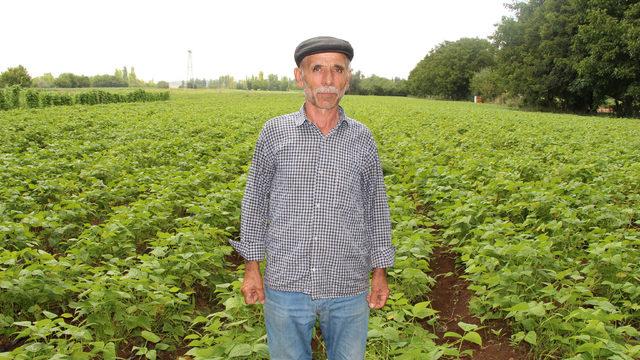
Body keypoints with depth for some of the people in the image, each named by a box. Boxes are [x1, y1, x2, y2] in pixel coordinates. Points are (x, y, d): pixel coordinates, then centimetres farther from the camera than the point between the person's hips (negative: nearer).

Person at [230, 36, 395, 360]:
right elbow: (255, 201, 4)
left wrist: (380, 272, 7)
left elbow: (376, 208, 7)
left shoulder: (362, 138, 0)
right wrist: (251, 267, 3)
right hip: (286, 285, 0)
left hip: (348, 288, 1)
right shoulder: (274, 132, -4)